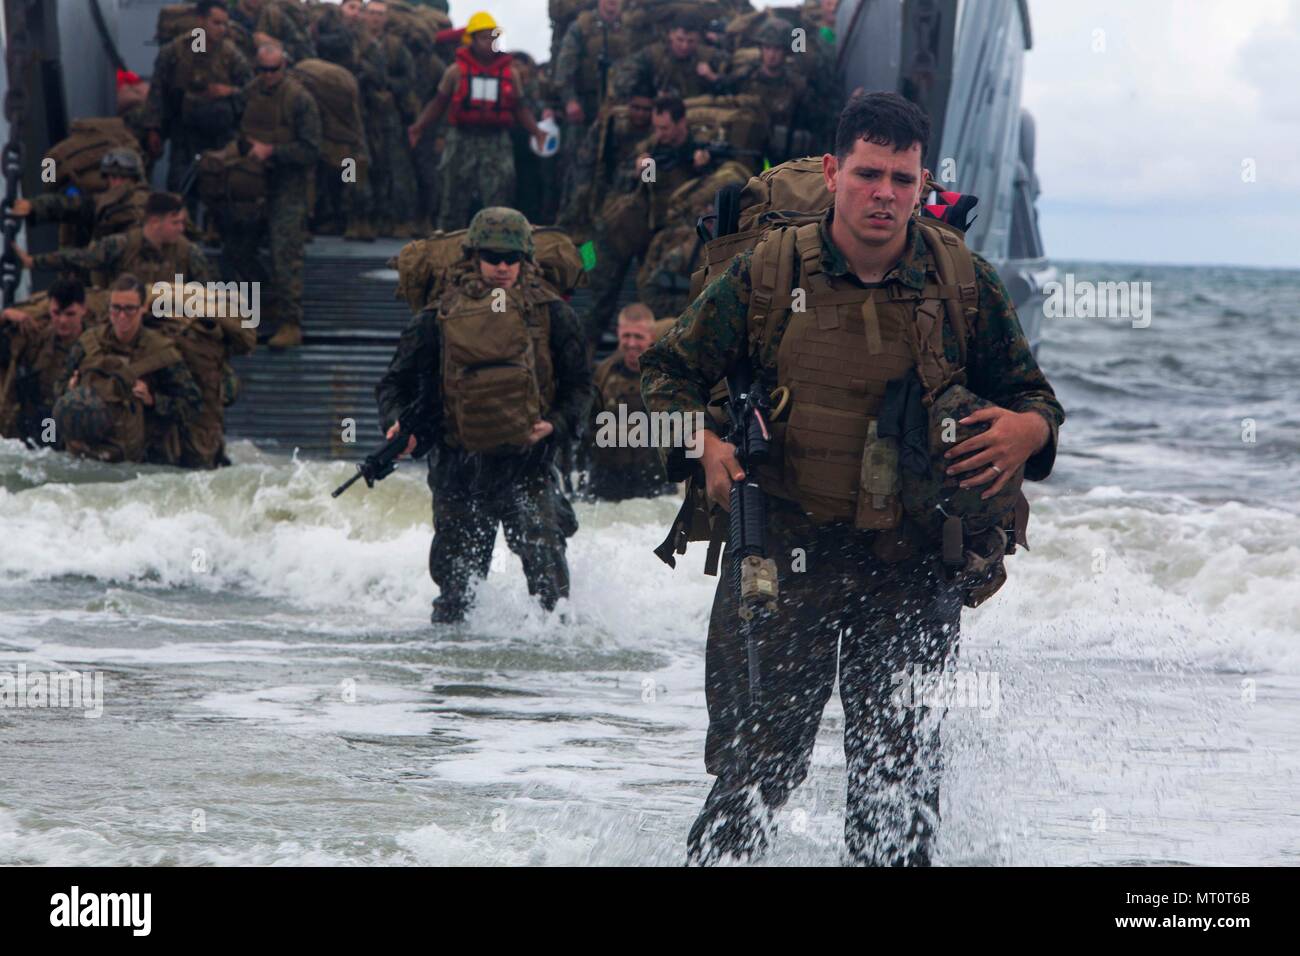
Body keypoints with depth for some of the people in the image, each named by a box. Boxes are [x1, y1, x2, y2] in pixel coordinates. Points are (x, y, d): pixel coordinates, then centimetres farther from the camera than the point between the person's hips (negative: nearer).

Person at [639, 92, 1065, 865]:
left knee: (900, 774, 4)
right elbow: (670, 370, 8)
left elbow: (1030, 392, 11)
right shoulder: (766, 274, -2)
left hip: (914, 567, 1)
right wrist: (704, 443, -12)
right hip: (786, 553, -1)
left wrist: (1029, 430, -13)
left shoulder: (966, 284, 1)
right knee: (756, 766, 0)